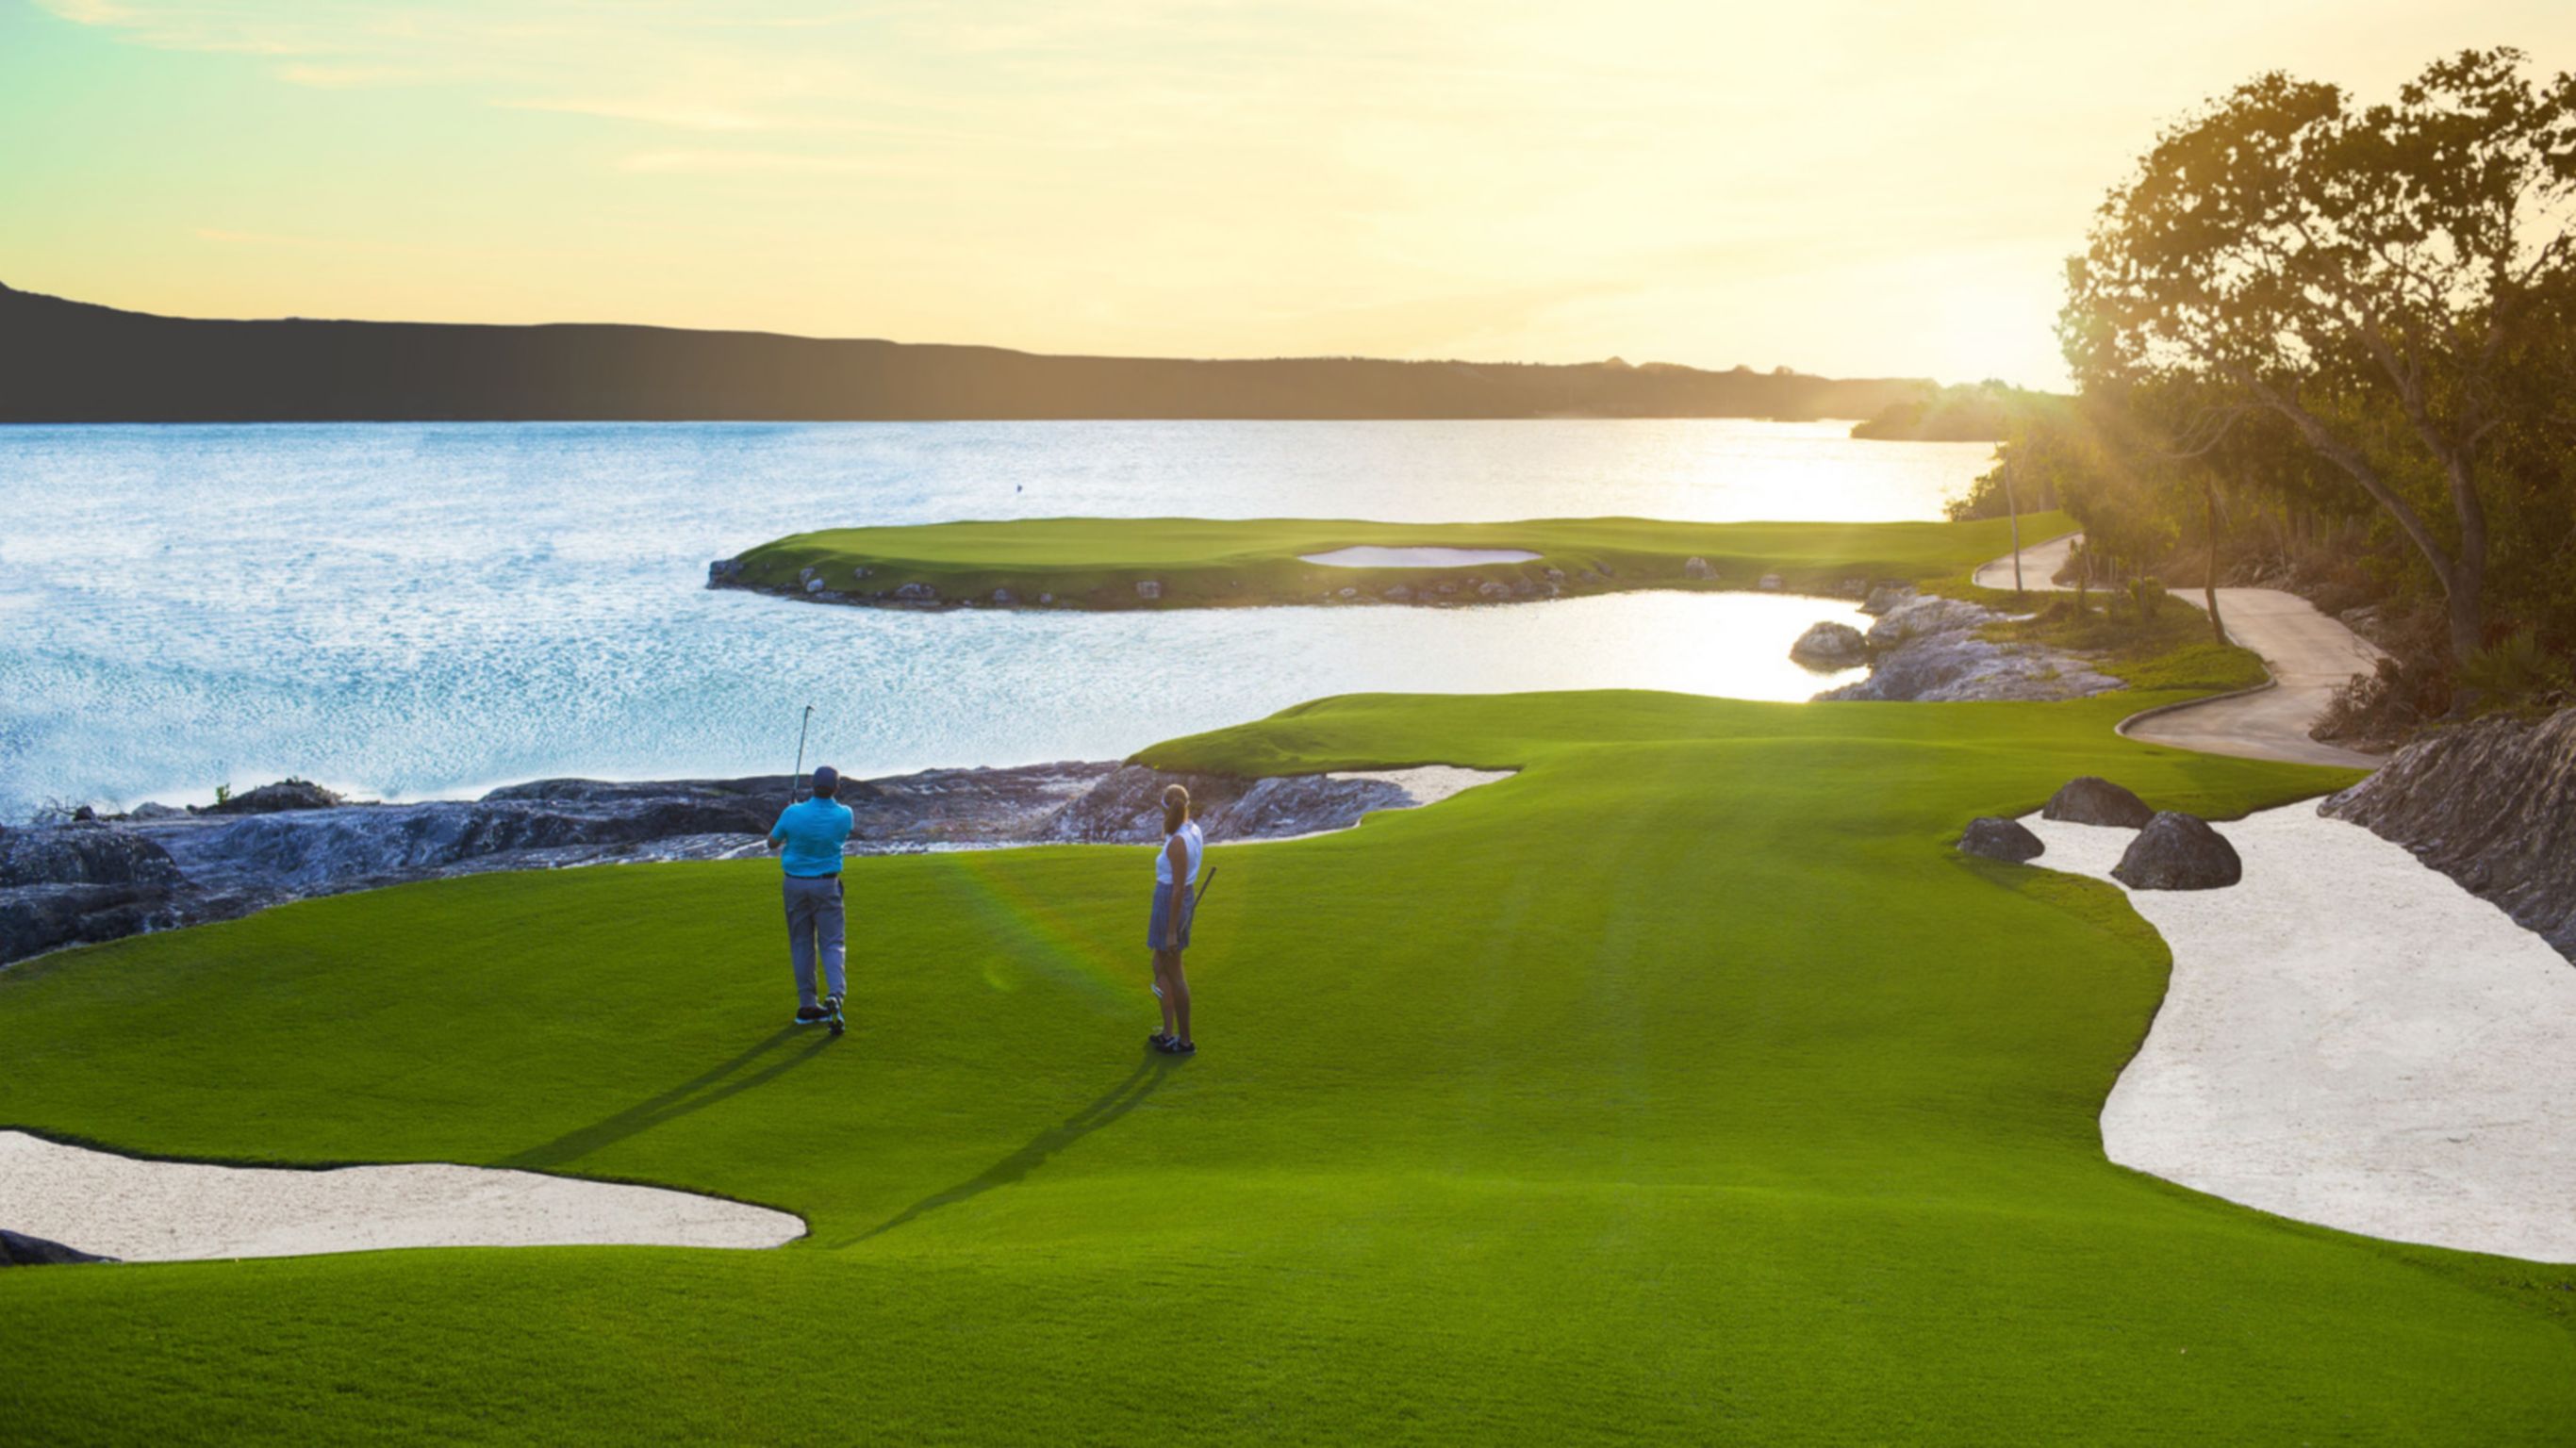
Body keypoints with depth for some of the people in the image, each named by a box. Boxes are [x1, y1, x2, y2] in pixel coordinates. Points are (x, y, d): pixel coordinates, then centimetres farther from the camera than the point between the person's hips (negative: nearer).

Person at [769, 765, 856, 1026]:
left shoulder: (793, 814, -15)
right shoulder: (844, 814, -11)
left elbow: (772, 842, 1)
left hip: (795, 884, 1)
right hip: (827, 884, -1)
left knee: (802, 944, 9)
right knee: (831, 942, 5)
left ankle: (807, 1005, 10)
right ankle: (835, 992, -18)